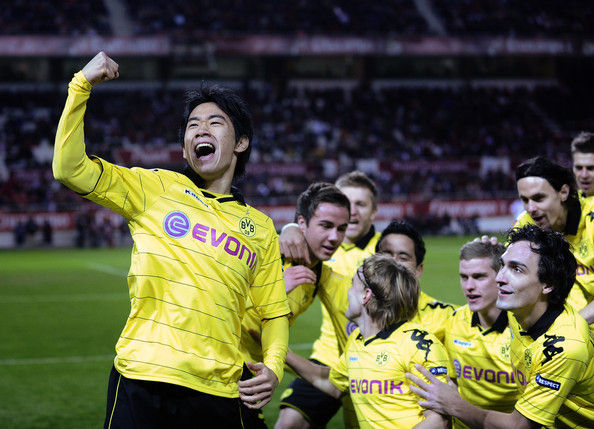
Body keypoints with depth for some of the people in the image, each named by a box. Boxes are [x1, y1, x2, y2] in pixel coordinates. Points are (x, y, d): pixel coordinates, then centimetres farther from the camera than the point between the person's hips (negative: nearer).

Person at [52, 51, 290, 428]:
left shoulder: (261, 228, 15)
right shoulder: (155, 188, 9)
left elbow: (275, 312, 18)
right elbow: (69, 167, -1)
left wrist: (273, 367, 0)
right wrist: (82, 85, -8)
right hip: (142, 381, -2)